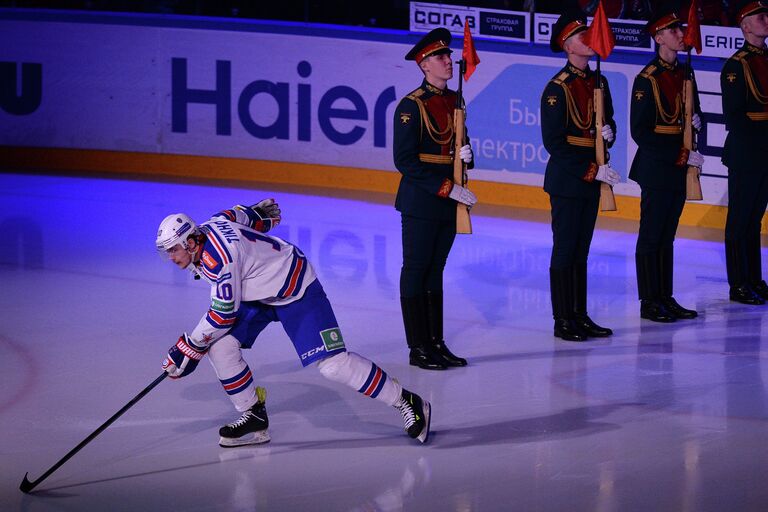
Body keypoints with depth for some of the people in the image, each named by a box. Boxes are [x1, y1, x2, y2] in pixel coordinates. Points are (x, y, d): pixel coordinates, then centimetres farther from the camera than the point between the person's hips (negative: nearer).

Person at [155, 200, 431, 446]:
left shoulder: (217, 258, -32)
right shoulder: (207, 227, -5)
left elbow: (223, 314, -27)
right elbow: (240, 214, 14)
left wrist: (189, 348, -19)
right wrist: (260, 212, 35)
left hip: (296, 288, -10)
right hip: (260, 294, 10)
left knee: (332, 363, -18)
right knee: (219, 346, -7)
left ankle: (407, 403, -7)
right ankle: (254, 418, 4)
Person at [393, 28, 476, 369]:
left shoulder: (455, 101, 10)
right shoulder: (411, 106, -12)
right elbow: (404, 160, -16)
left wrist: (465, 155, -4)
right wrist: (446, 187, -19)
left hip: (448, 201, 7)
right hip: (420, 201, -7)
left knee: (435, 271, 12)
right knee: (416, 271, 0)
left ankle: (436, 344, 17)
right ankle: (418, 349, 4)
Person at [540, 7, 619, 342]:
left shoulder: (598, 83, 10)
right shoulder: (557, 88, -12)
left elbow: (608, 122, 21)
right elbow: (554, 143, -14)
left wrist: (608, 133, -5)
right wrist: (592, 171, -17)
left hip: (591, 180, 7)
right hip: (566, 180, -7)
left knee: (581, 250, 12)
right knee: (565, 250, -1)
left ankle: (580, 316, 17)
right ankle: (563, 321, 4)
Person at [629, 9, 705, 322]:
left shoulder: (685, 75, 10)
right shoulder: (647, 80, -11)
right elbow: (640, 133, -14)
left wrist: (697, 120, -3)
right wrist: (681, 155, -17)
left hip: (679, 167, 7)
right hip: (656, 169, -7)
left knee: (667, 234, 12)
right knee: (651, 235, -1)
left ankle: (666, 298, 16)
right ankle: (649, 302, 4)